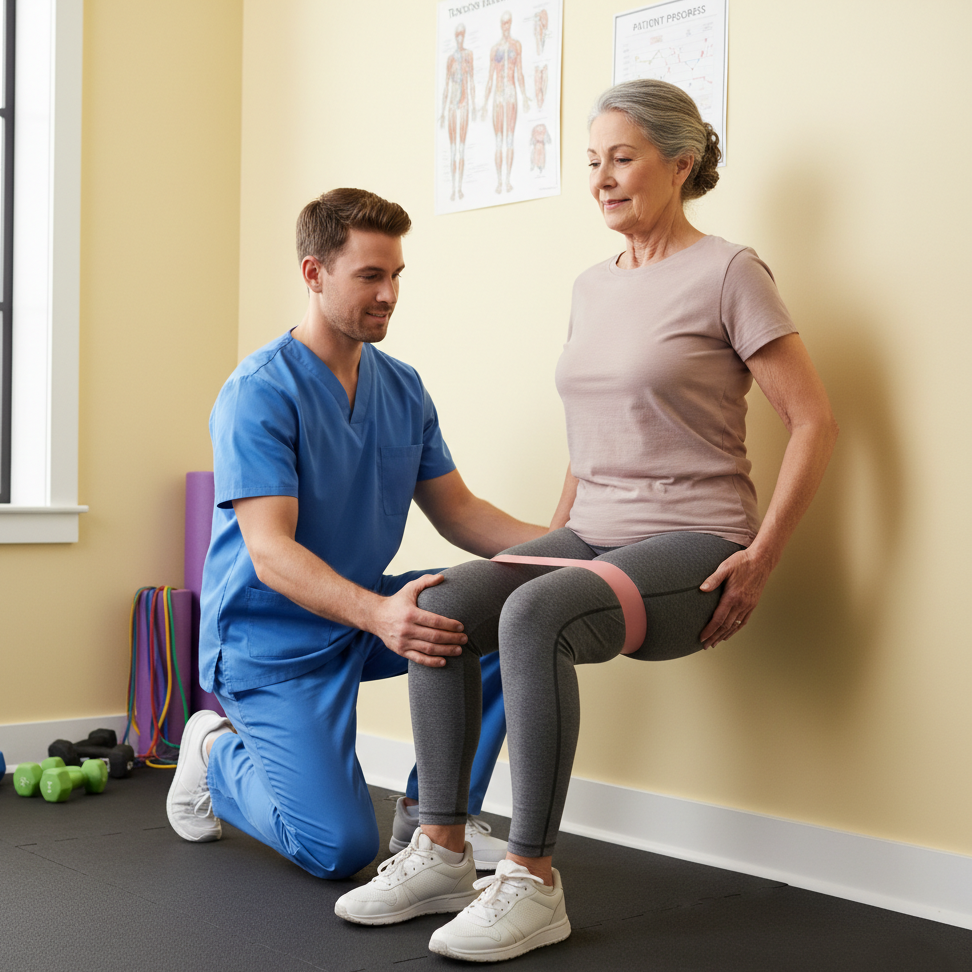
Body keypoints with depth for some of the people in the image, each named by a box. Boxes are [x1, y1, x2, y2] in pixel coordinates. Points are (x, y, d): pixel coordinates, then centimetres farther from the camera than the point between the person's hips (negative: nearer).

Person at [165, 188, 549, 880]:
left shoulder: (403, 389, 4)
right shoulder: (260, 393, -20)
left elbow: (456, 511, 5)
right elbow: (270, 553, -29)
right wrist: (380, 615, -45)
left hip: (362, 614, 7)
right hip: (270, 637, -7)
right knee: (341, 848, -16)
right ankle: (217, 754, 14)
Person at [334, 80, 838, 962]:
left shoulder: (727, 273, -6)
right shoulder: (592, 286, 15)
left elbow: (814, 423, -8)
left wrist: (759, 561, -13)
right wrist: (553, 541, 15)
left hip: (690, 549, -7)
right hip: (593, 537, 7)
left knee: (534, 617, -34)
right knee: (442, 607, -17)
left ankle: (533, 883, -25)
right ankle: (441, 850, -10)